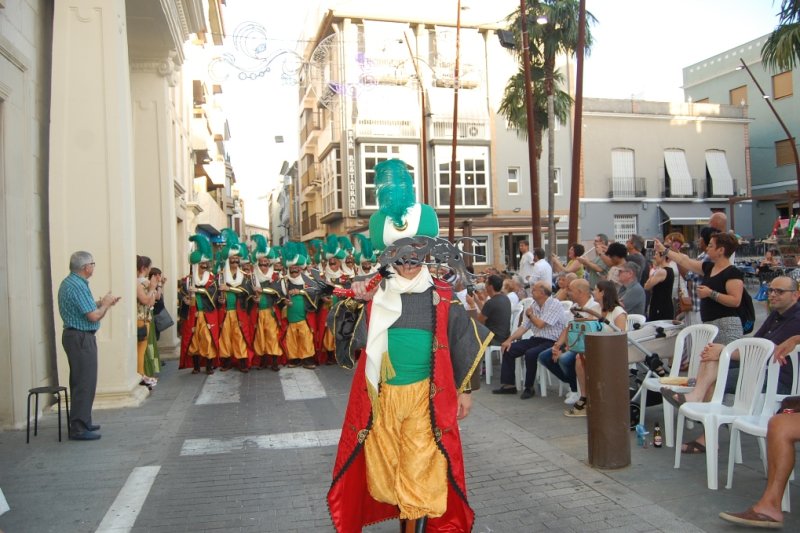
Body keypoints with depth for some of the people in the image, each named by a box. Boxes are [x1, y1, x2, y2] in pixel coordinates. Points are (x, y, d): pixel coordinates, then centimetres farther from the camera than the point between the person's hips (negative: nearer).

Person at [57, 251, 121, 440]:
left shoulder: (69, 282, 13)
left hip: (75, 336, 11)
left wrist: (101, 302, 9)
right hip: (81, 338, -11)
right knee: (85, 383, -6)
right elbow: (93, 316, -21)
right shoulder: (78, 286, -20)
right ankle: (78, 428, -2)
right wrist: (106, 304, -5)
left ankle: (81, 422, 26)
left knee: (80, 381, 17)